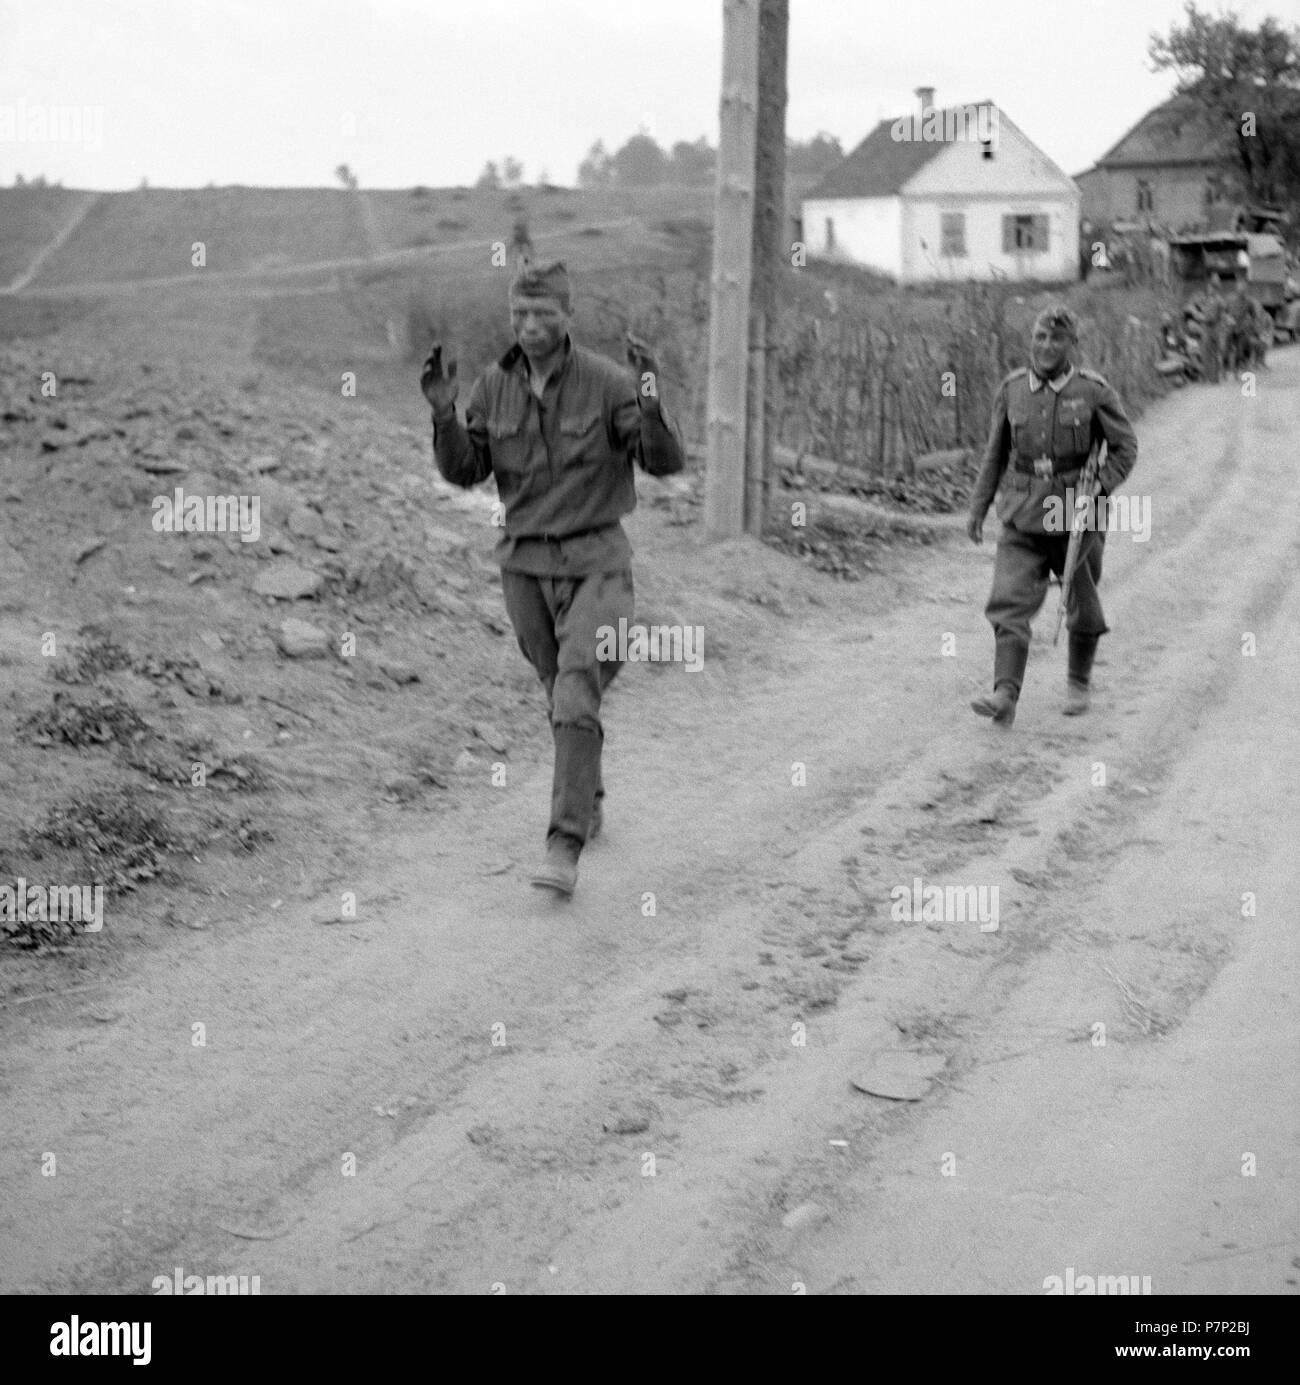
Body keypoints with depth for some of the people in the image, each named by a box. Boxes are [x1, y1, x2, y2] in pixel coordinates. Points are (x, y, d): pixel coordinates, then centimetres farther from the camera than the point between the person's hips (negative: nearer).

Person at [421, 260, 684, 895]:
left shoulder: (607, 381, -13)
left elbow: (665, 461, -17)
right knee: (562, 695, 19)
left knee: (576, 699, -16)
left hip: (595, 562, -4)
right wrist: (443, 414, -14)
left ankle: (564, 848, -17)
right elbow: (464, 471, 3)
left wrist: (652, 406, -36)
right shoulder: (494, 384, -1)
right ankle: (589, 798, 43)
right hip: (525, 562, 5)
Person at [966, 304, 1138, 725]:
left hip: (1076, 518, -1)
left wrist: (1097, 491, -15)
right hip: (1023, 520, 2)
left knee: (1082, 607, 14)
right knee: (1010, 603, -13)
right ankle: (1005, 697, -21)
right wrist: (977, 507, 8)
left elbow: (1125, 447, -2)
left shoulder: (1094, 392, -9)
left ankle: (1078, 682, 37)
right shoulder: (1012, 389, 0)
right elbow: (995, 453, 9)